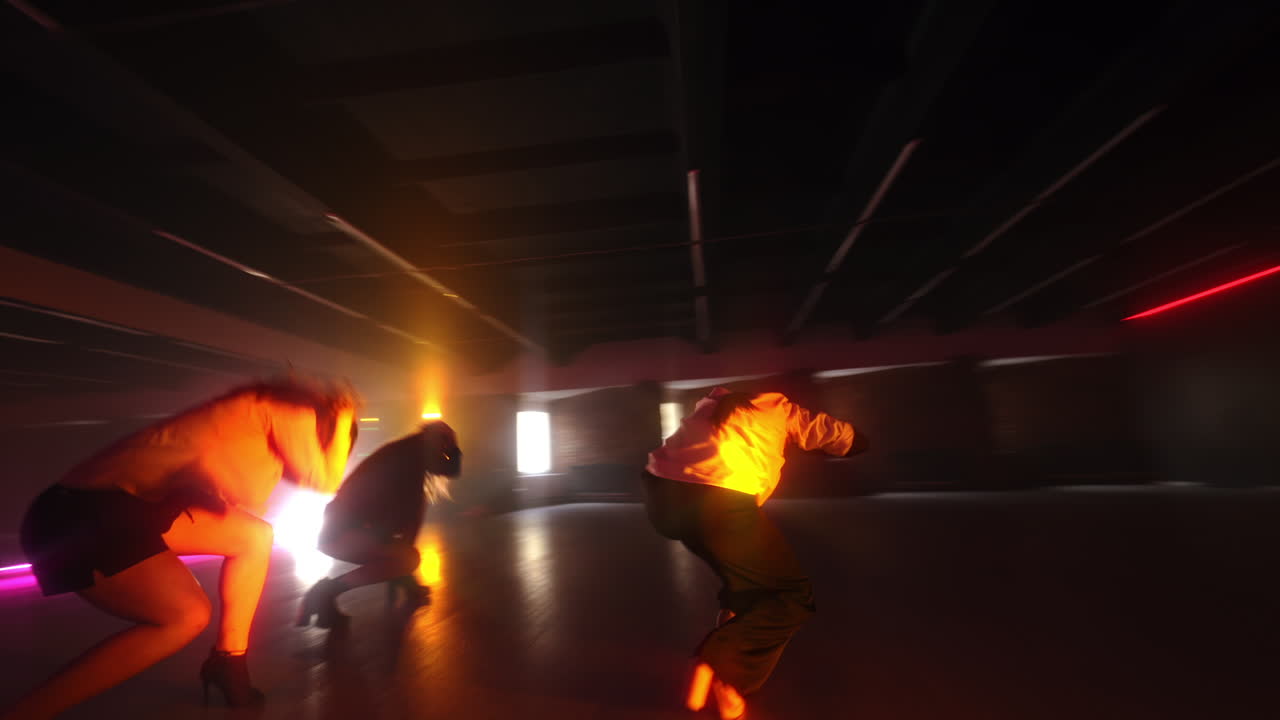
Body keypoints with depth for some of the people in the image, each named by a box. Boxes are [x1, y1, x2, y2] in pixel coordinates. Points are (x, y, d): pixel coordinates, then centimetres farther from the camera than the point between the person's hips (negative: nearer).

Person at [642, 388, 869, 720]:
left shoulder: (715, 400, 31)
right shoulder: (779, 407, 20)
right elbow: (853, 440, 27)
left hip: (660, 492, 7)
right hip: (716, 502, -7)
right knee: (794, 596, 10)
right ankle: (719, 667, -4)